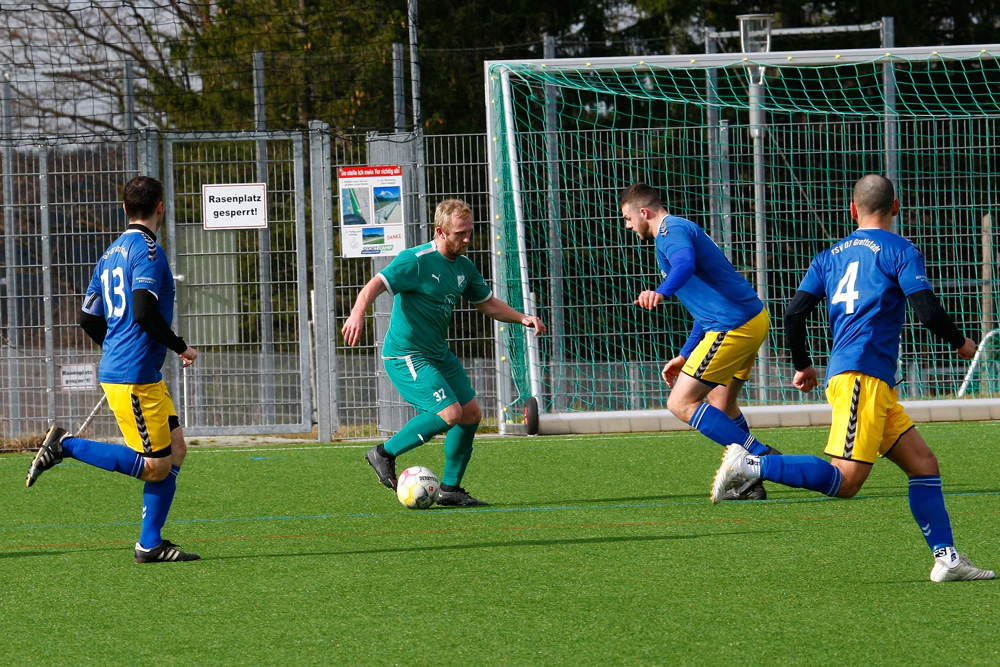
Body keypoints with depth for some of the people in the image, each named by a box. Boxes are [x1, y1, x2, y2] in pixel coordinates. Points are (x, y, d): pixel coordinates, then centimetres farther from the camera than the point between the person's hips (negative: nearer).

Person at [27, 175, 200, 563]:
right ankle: (65, 446, -4)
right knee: (155, 467, -7)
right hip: (134, 378, -10)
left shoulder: (112, 254, 15)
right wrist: (180, 347, -11)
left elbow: (89, 319, 18)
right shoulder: (147, 250, -12)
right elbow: (145, 310, -24)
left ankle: (150, 544, 7)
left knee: (176, 449, 9)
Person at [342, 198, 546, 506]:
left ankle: (450, 488, 16)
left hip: (439, 354, 9)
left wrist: (522, 318, 5)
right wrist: (358, 313, -48)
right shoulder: (416, 261, -18)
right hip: (405, 355, -9)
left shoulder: (464, 266, 8)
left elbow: (488, 303, 21)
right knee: (450, 413, -20)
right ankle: (385, 452, -4)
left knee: (471, 414, 5)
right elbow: (375, 285, -28)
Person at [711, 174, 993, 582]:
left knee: (923, 464, 8)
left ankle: (947, 559, 2)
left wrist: (802, 366, 25)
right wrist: (961, 343, 11)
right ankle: (751, 466, -20)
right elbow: (927, 311, -8)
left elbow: (795, 313, 11)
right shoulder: (899, 251, 1)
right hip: (861, 376, -8)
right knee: (845, 480, -16)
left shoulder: (830, 257, 19)